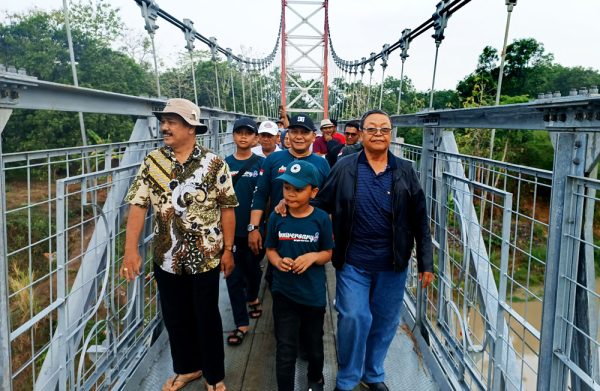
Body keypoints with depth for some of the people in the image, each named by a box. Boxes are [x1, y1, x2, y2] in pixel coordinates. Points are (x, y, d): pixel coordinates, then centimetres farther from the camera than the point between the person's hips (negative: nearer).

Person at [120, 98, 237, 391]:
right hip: (166, 257, 3)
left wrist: (228, 249, -4)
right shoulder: (152, 162, -1)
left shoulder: (214, 164, -8)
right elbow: (138, 206, -6)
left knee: (207, 318, 10)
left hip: (206, 257, -3)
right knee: (175, 317, 17)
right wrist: (131, 250, -13)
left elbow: (227, 209, -4)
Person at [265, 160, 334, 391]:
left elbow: (328, 253, 0)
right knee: (285, 350, 4)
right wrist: (277, 261, -18)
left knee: (314, 346, 22)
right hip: (284, 293, 0)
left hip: (313, 294, 1)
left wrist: (313, 256, -21)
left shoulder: (321, 219, -10)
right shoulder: (277, 218, -7)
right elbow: (270, 249, 4)